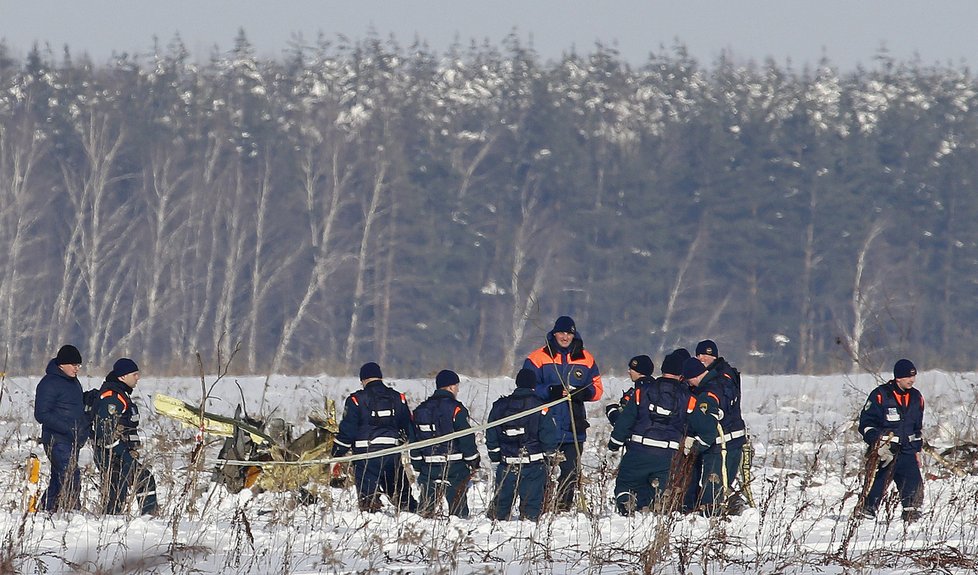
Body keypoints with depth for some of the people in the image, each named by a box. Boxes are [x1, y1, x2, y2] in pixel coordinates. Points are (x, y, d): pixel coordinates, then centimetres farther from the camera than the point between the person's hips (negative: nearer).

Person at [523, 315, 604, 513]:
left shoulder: (586, 359, 11)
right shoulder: (538, 358, 2)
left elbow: (597, 389, 13)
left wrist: (583, 393, -10)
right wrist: (551, 392, -17)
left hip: (574, 428, 3)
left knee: (571, 470, 3)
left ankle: (564, 507, 11)